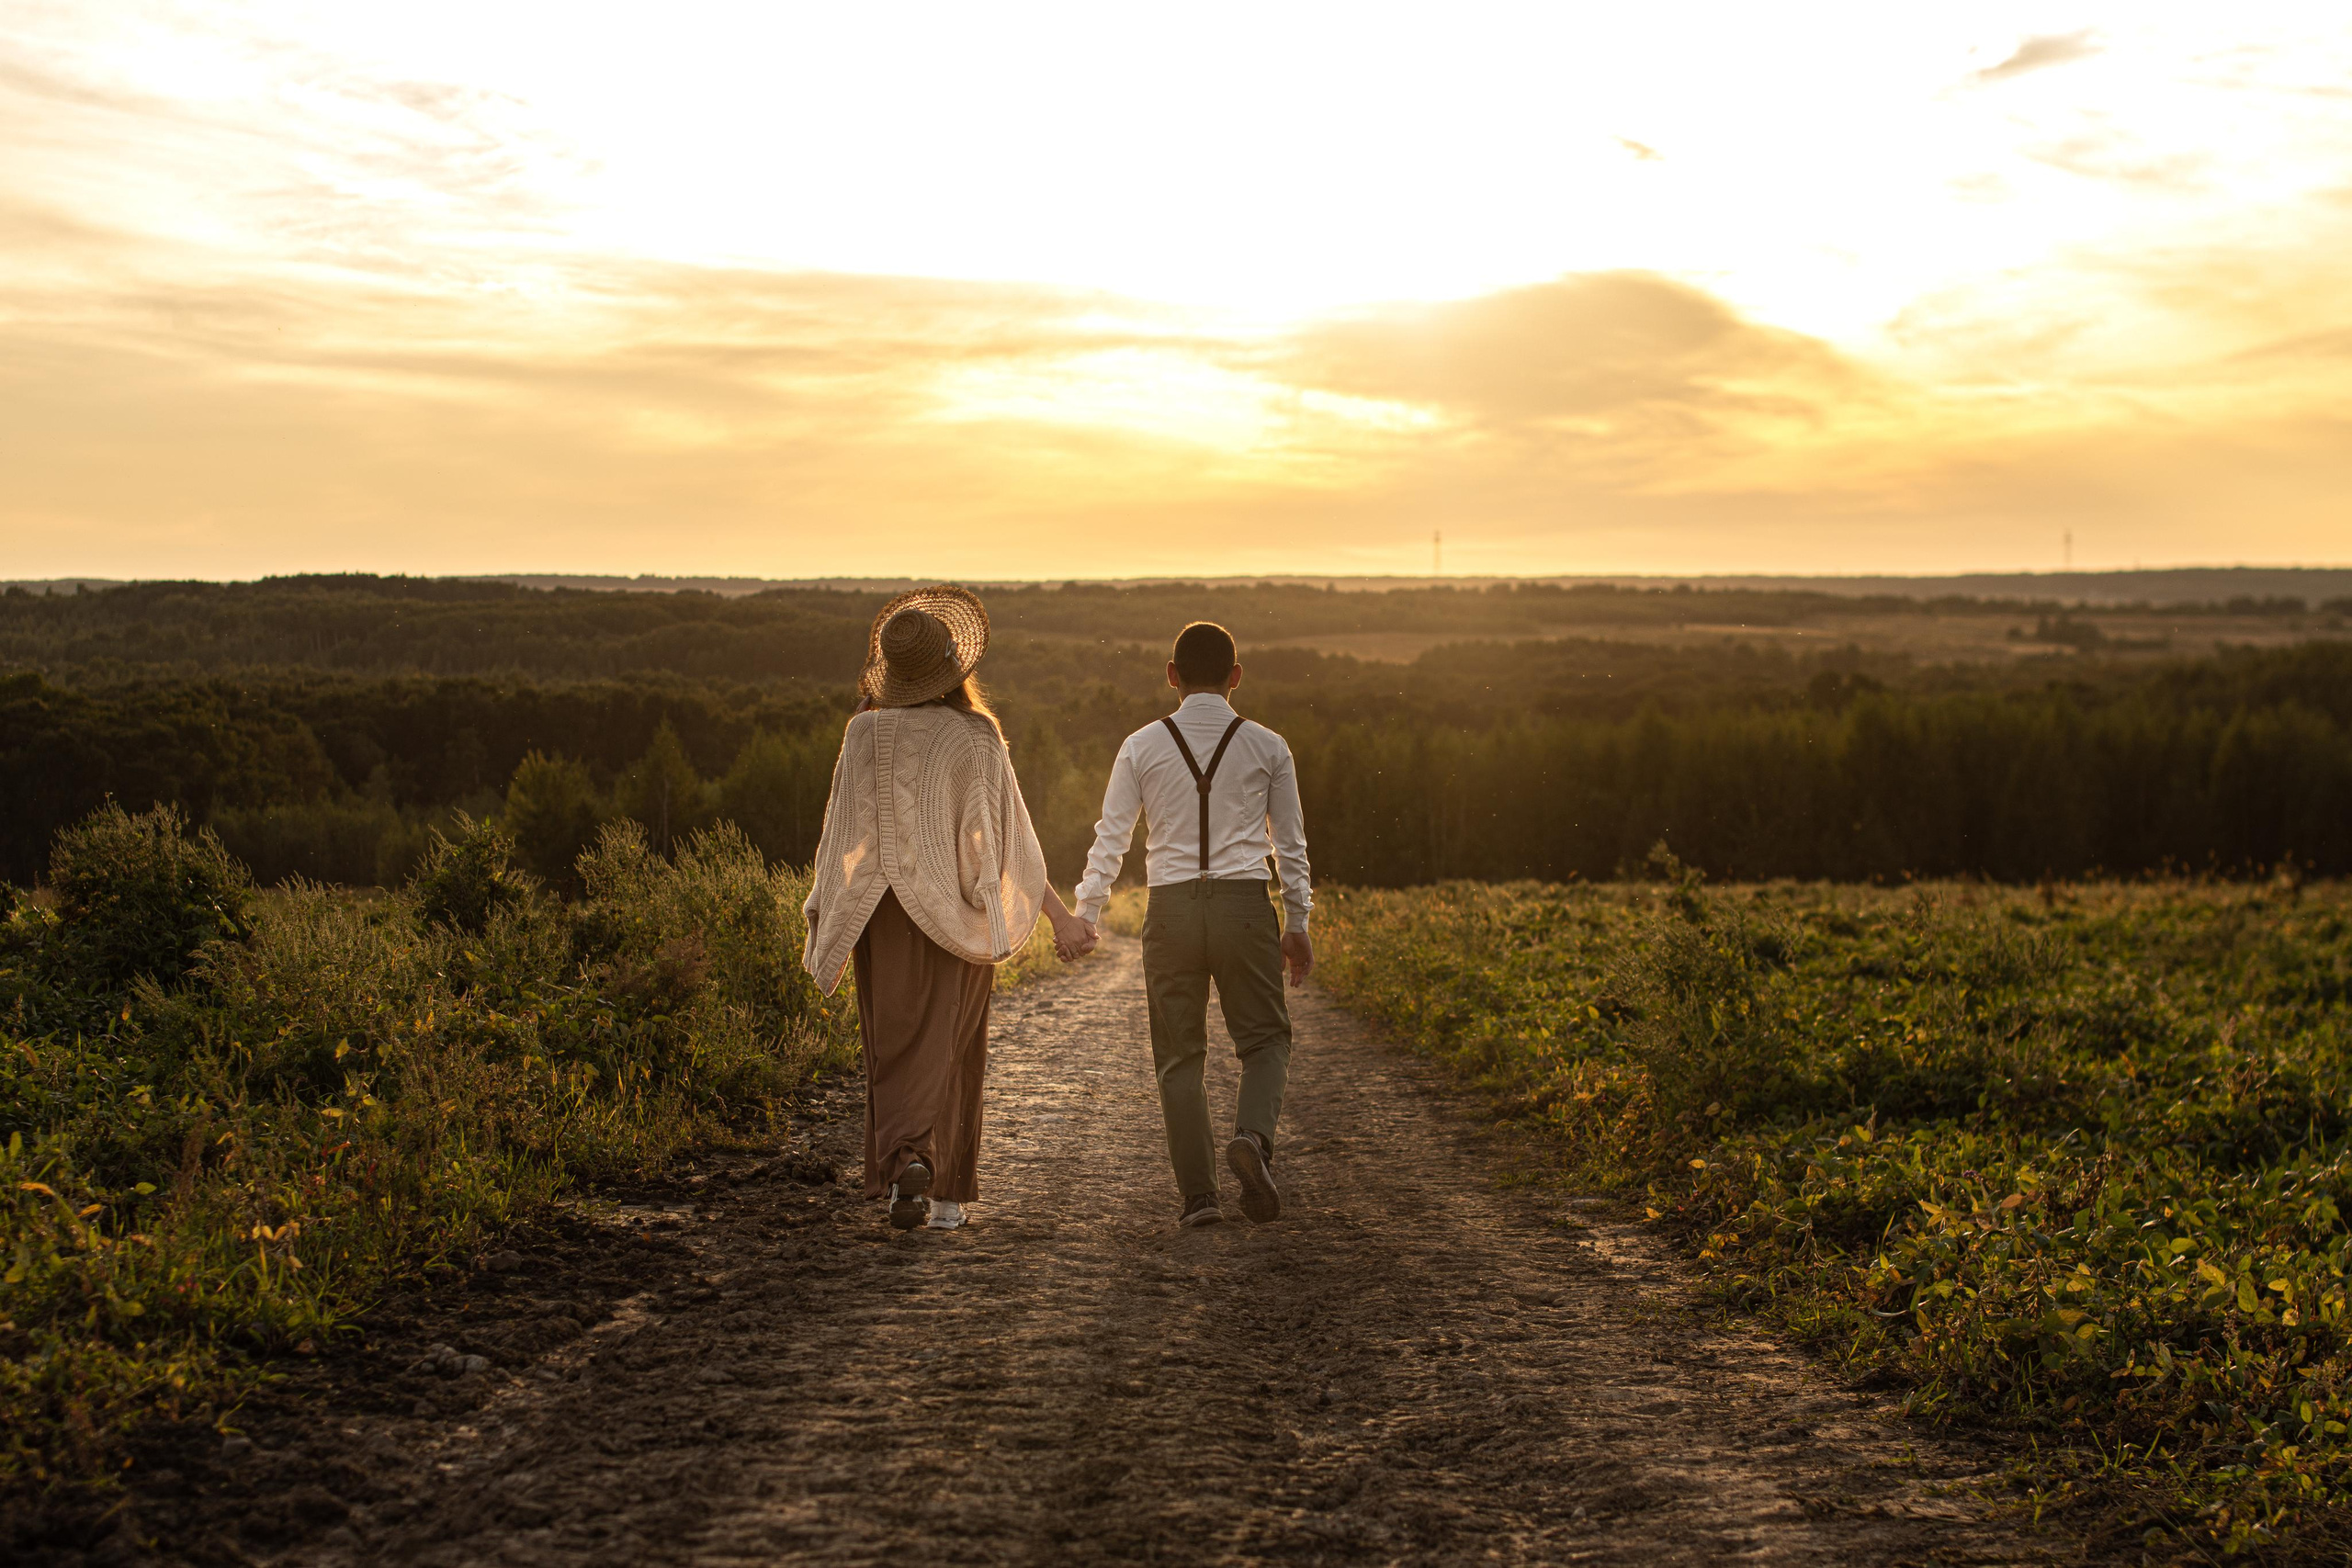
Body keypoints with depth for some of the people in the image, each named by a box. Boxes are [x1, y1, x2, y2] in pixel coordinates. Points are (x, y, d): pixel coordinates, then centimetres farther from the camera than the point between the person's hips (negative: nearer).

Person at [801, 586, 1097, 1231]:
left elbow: (844, 832, -3)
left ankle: (905, 1161, -10)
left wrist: (823, 916, 4)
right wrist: (1061, 915, -1)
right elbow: (1011, 838, -6)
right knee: (948, 1049, 7)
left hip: (884, 912, 1)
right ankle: (947, 1193, 4)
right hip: (959, 913, -1)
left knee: (895, 1050, 10)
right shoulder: (977, 737, -6)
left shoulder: (865, 732, -3)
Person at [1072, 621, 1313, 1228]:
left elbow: (1110, 837, 4)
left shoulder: (1142, 746, 4)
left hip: (1171, 907, 1)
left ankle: (1198, 1194, 4)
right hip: (1245, 905, 0)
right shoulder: (1267, 747, 5)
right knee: (1265, 1038, 13)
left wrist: (1085, 916, 11)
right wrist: (1297, 924, 18)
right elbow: (1291, 844, 10)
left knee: (1179, 1055, 9)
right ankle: (1253, 1134, -15)